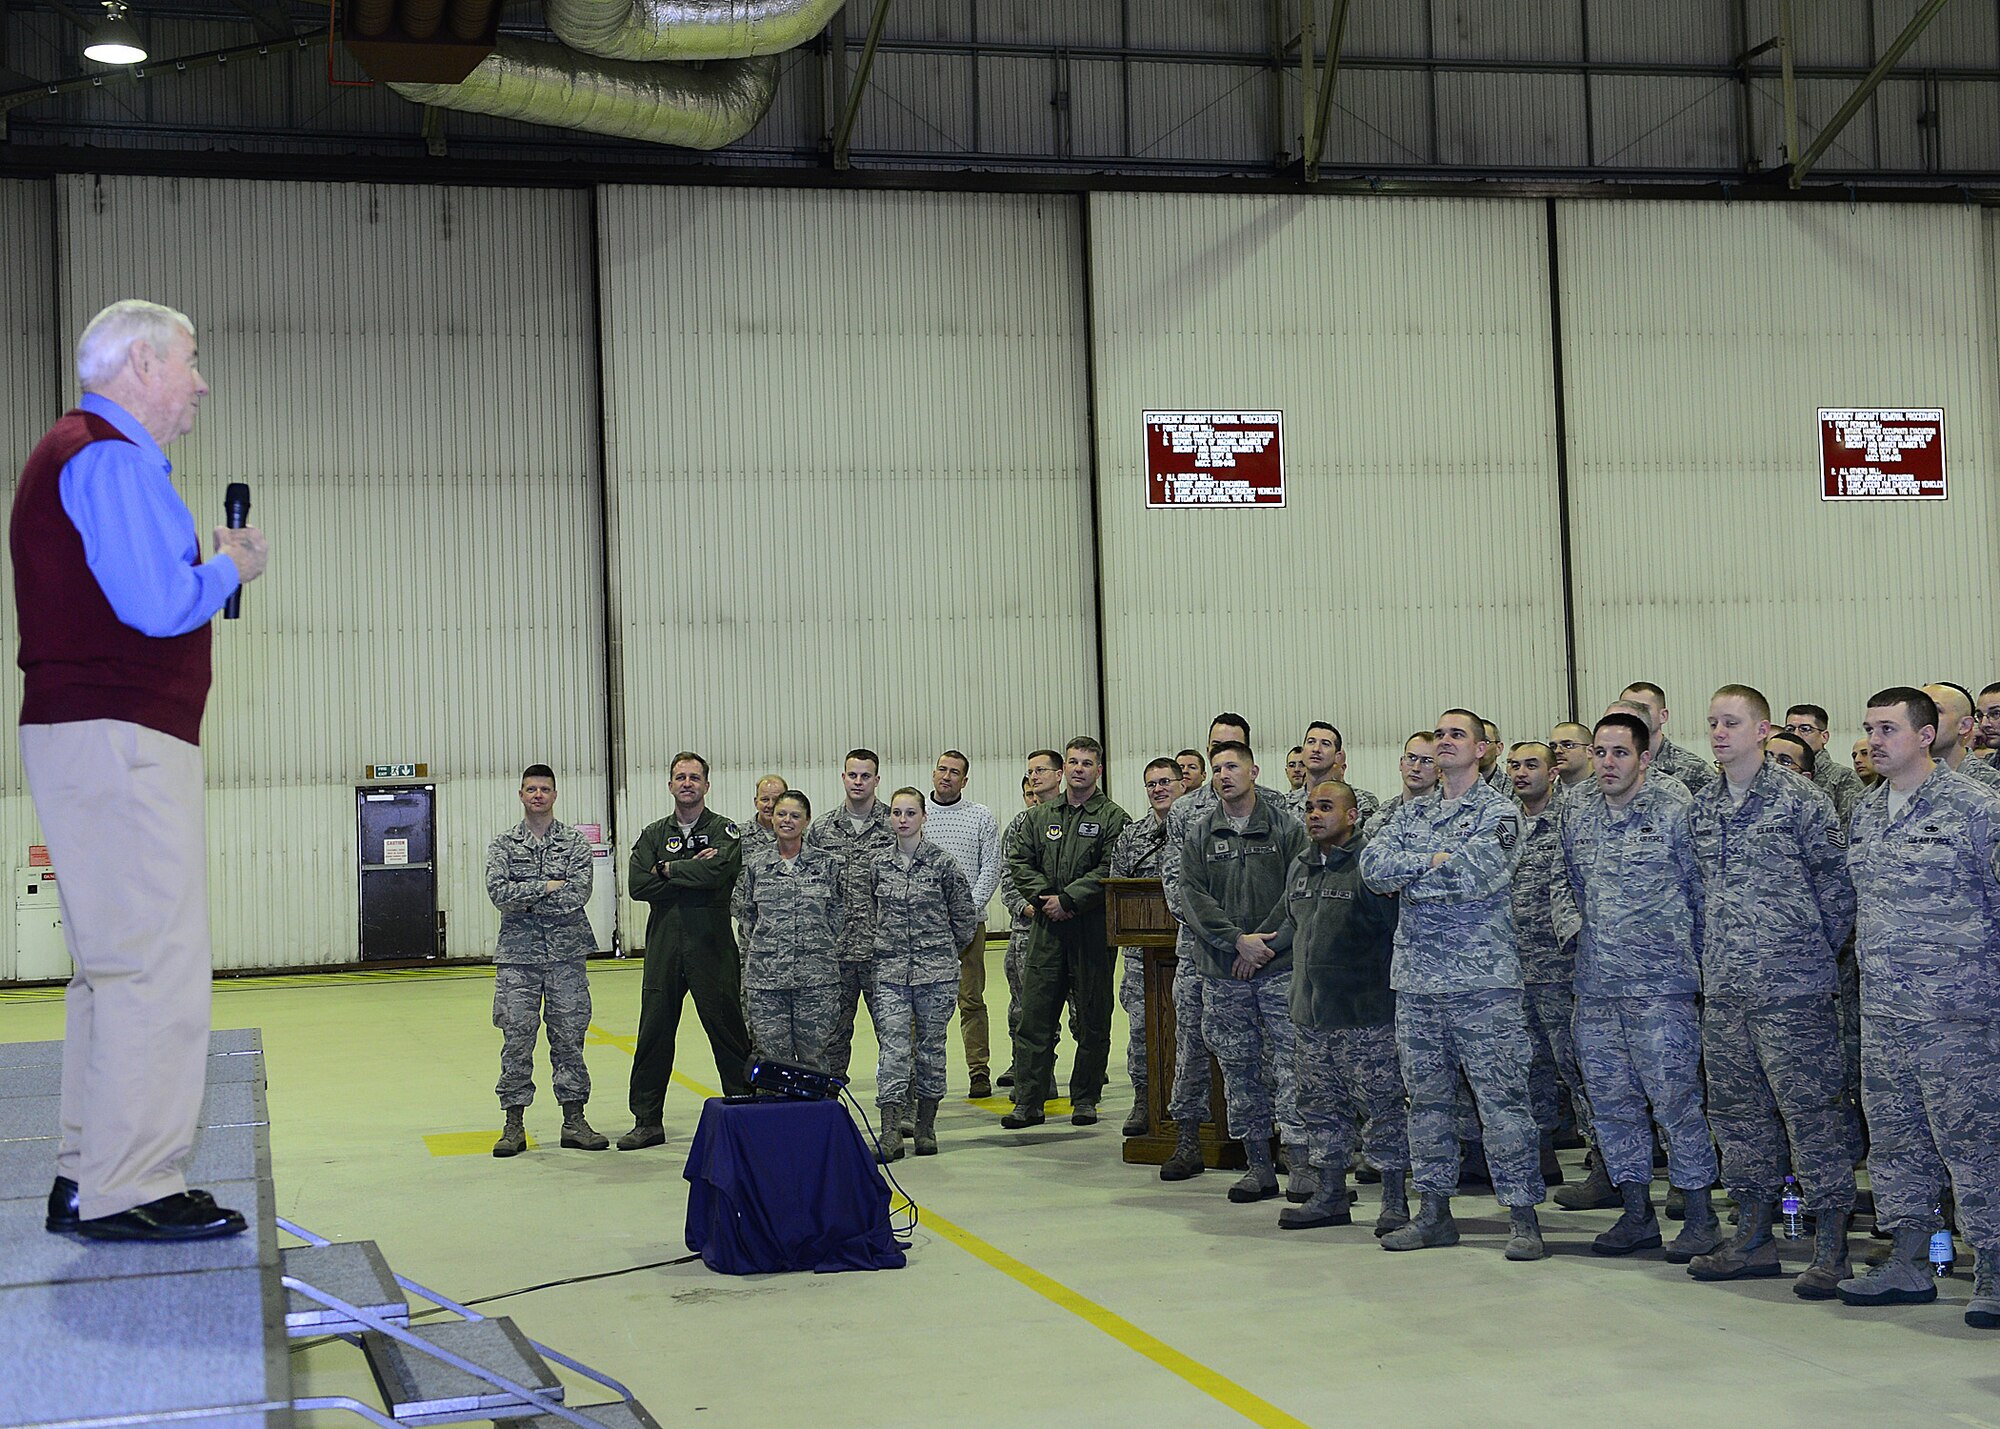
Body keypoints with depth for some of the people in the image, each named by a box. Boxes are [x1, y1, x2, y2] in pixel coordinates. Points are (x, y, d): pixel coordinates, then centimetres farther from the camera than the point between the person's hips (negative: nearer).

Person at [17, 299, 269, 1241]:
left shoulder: (73, 454, 23)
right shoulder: (113, 459, -11)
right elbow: (159, 605, -20)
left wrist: (205, 569, 16)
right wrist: (229, 568, -3)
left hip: (84, 738, 11)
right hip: (120, 739, -11)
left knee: (111, 966, 14)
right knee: (156, 963, -11)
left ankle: (86, 1180, 19)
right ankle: (130, 1191, -9)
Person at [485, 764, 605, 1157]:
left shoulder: (575, 842, 5)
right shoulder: (504, 845, 7)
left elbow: (579, 894, -8)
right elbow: (498, 891, -9)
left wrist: (524, 899, -9)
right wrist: (548, 887, -12)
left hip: (566, 952, 0)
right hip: (518, 954, 0)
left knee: (569, 1037, 3)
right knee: (517, 1039, 0)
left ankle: (574, 1121, 11)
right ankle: (514, 1125, 7)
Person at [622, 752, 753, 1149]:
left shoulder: (724, 831, 3)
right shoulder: (653, 834, 14)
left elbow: (716, 872, -18)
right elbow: (638, 885, -1)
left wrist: (667, 870, -6)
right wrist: (690, 873, -8)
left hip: (712, 946, -3)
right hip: (663, 947, 4)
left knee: (727, 1028, 0)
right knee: (654, 1033, 5)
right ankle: (647, 1121, 12)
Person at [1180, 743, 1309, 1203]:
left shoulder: (1285, 827, 3)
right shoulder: (1199, 834, 10)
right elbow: (1194, 895, 1)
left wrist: (1265, 940, -11)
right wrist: (1238, 939, -11)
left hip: (1279, 966, -3)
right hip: (1222, 971, 3)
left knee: (1290, 1062, -7)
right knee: (1239, 1069, 6)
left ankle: (1301, 1161, -4)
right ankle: (1258, 1165, 13)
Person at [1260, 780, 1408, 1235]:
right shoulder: (1299, 868, 13)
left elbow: (1399, 929, -12)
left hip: (1366, 1014, -8)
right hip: (1311, 1013, 8)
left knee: (1381, 1105, -1)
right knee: (1320, 1106, 13)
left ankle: (1395, 1201, 8)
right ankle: (1329, 1195, 24)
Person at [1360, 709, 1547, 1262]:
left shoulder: (1499, 812, -1)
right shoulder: (1411, 813, 15)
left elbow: (1479, 873, -18)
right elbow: (1373, 864, 0)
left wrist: (1409, 874, -6)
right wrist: (1435, 861, -12)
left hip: (1483, 979, -6)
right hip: (1417, 981, 6)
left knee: (1503, 1097, -4)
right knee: (1427, 1098, 11)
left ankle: (1523, 1215, 1)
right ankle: (1434, 1210, 20)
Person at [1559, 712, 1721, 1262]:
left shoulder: (1675, 809, -5)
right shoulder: (1578, 815, 12)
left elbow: (1701, 886, -3)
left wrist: (1686, 949, -3)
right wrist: (1570, 922, 11)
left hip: (1659, 984, -6)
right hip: (1595, 985, 6)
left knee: (1675, 1096, -5)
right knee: (1610, 1100, 9)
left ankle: (1700, 1216, 5)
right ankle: (1636, 1212, 20)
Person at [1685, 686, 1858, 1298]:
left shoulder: (1800, 798, -7)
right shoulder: (1701, 807, 12)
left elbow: (1838, 882, -4)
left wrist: (1811, 951, -2)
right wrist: (1716, 954, 13)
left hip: (1791, 991, -7)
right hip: (1723, 989, 7)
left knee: (1812, 1110, -4)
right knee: (1739, 1110, 12)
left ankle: (1831, 1246, 2)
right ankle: (1753, 1236, 22)